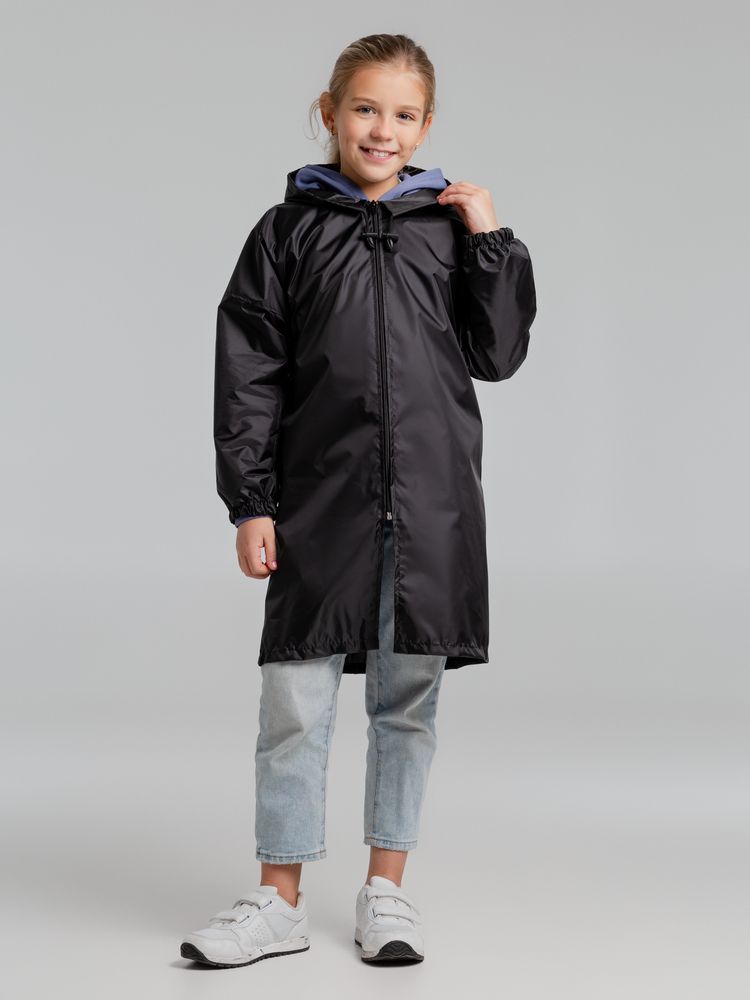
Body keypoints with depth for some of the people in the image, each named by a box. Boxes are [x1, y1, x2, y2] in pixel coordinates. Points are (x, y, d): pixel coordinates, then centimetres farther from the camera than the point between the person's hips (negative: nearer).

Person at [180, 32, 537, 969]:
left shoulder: (450, 224, 8)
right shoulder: (288, 231, 4)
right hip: (320, 499, -1)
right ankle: (279, 899, 15)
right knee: (295, 704, 1)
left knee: (407, 699, 9)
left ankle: (386, 889, 22)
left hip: (432, 502, 1)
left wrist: (492, 242, -2)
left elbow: (495, 355, 6)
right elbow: (247, 374, 2)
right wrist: (250, 503, -3)